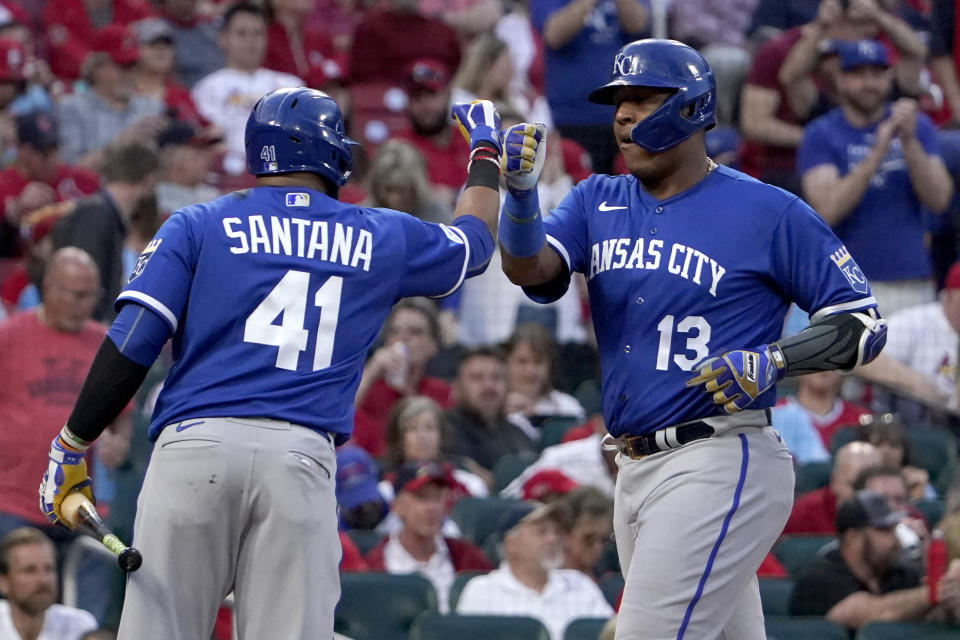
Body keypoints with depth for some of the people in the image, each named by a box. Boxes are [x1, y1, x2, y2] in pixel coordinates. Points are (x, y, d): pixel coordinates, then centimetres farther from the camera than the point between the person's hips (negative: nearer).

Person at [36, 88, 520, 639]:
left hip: (193, 447, 0)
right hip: (301, 458, 1)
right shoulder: (379, 238, 17)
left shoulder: (196, 227, 13)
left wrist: (72, 446, 8)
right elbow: (473, 241, 37)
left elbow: (131, 343, 3)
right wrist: (487, 153, 55)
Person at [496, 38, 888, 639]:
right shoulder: (598, 202, 12)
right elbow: (530, 268, -6)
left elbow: (863, 323, -3)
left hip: (719, 468, -7)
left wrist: (772, 361, -18)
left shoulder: (771, 212, -5)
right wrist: (520, 189, -25)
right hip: (635, 470, 7)